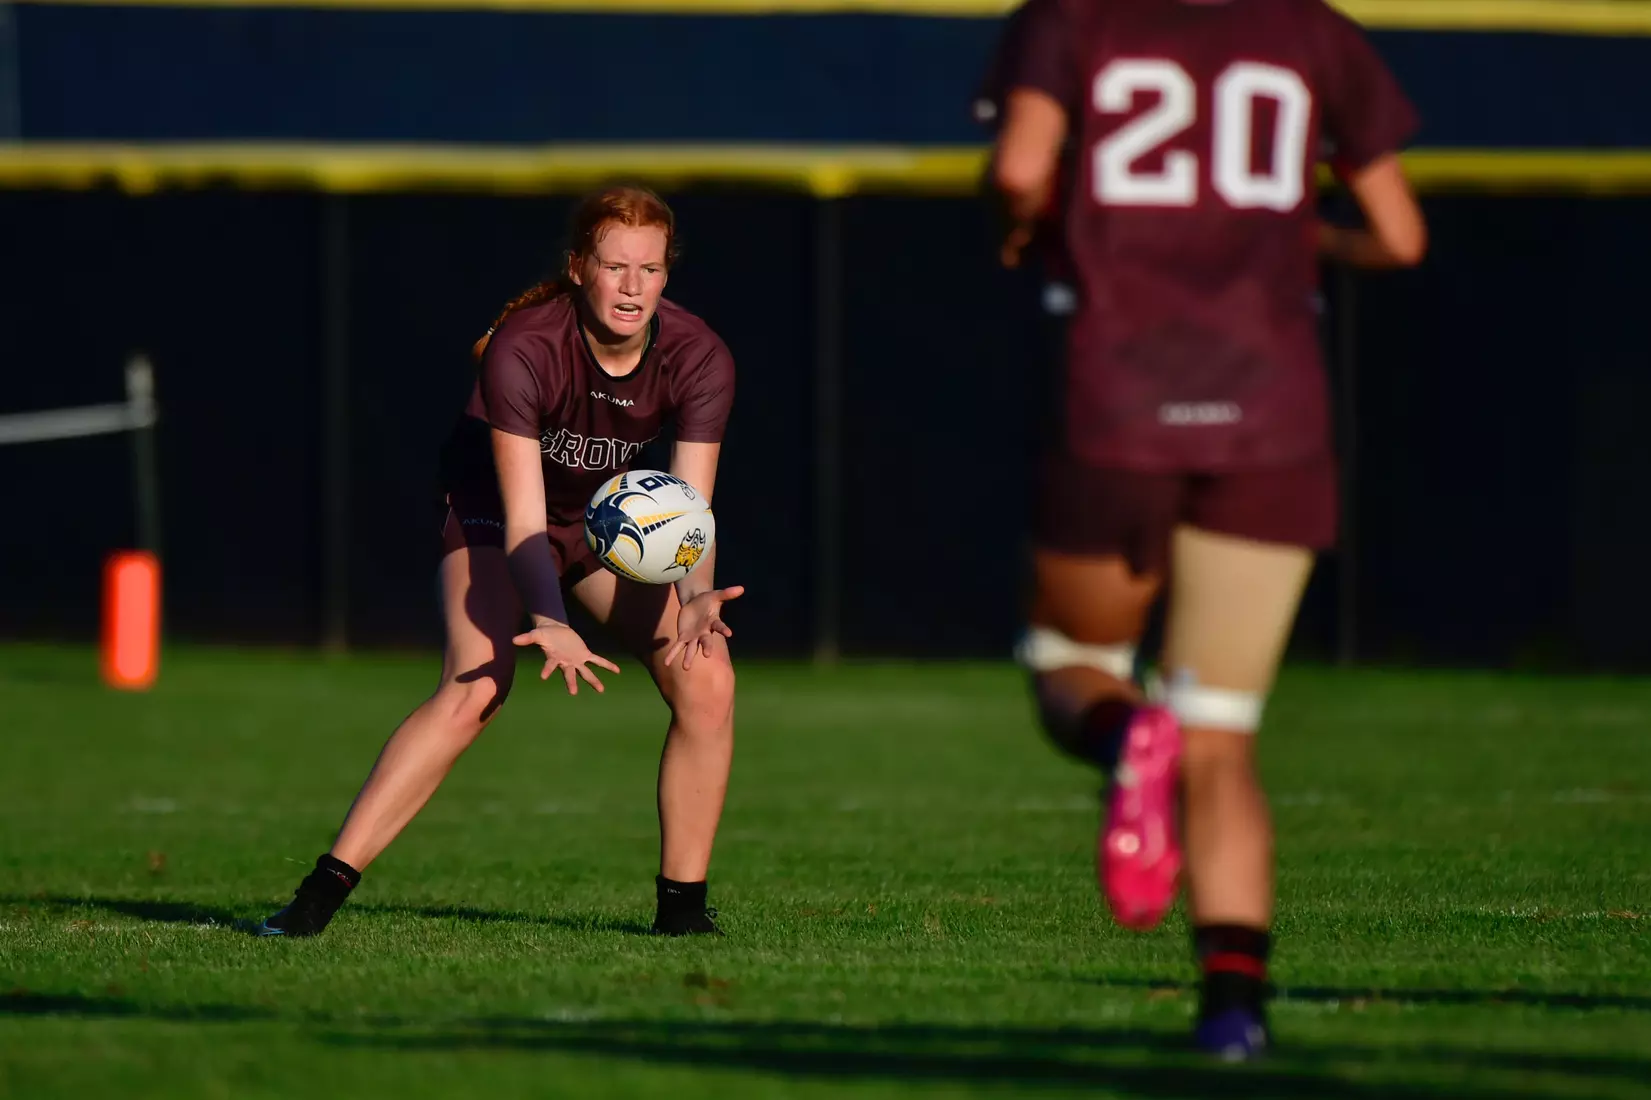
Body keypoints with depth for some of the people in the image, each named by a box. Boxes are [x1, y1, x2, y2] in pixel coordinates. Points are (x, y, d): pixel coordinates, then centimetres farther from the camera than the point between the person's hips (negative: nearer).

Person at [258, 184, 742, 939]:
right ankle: (325, 890, -29)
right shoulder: (522, 349, -32)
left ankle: (682, 904, -3)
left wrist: (697, 596, -45)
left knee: (706, 678, -16)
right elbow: (524, 519, -36)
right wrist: (551, 623, -53)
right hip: (494, 514, -4)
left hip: (610, 515, 4)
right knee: (475, 686, -28)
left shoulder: (698, 359, -22)